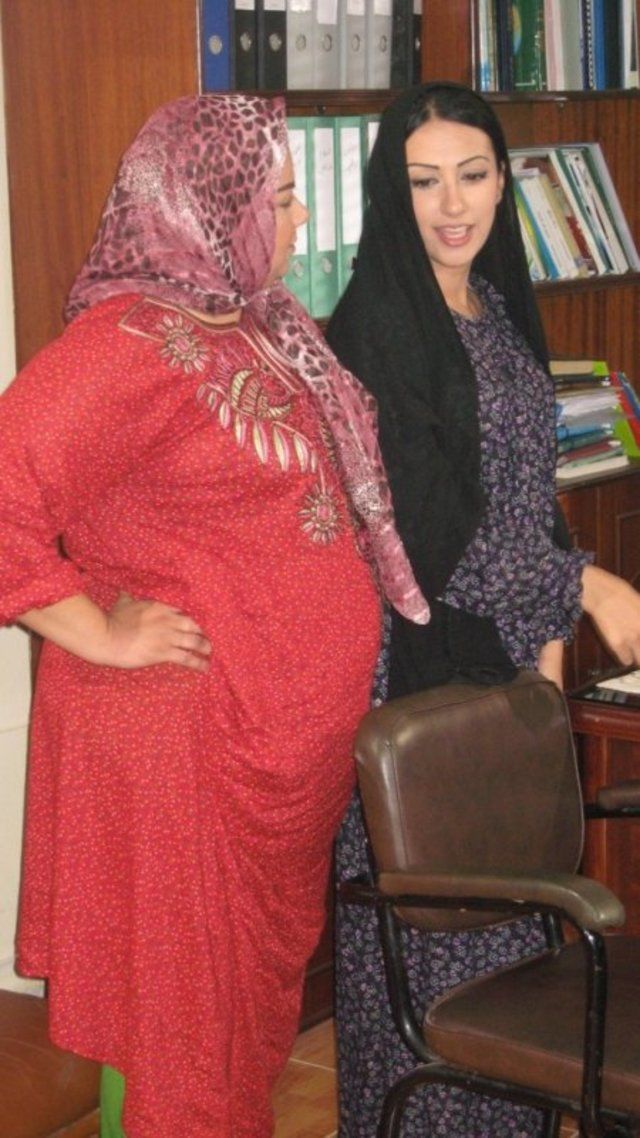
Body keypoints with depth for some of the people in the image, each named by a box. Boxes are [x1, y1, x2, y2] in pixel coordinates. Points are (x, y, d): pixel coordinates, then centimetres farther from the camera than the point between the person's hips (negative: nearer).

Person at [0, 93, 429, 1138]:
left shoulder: (254, 326, 9)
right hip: (185, 742, -9)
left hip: (293, 733, 9)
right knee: (180, 1011, 5)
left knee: (258, 987, 21)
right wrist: (97, 633, -23)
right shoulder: (133, 343, -21)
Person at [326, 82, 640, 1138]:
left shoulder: (499, 307, 10)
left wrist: (547, 630, 9)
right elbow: (418, 530, -20)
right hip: (417, 663, -8)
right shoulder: (374, 329, -16)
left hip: (505, 653, 8)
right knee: (425, 915, 2)